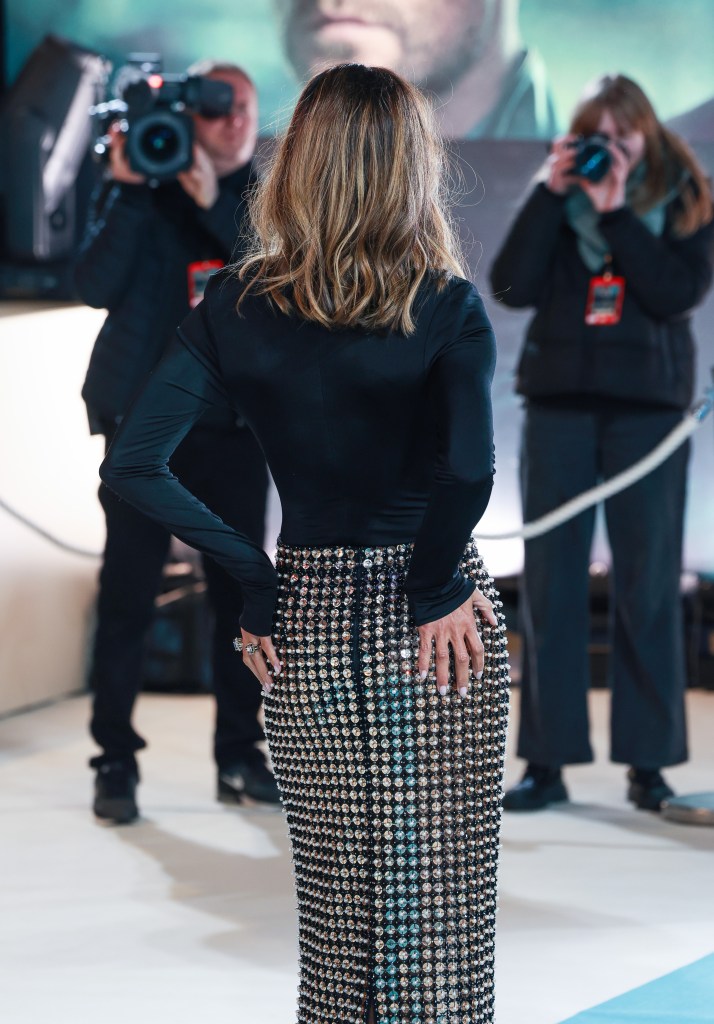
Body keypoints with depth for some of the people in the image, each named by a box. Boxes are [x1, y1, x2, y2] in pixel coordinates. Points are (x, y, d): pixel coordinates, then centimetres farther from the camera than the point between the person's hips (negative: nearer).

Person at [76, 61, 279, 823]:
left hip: (232, 424, 2)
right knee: (127, 593, -3)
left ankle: (240, 757, 12)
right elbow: (95, 286, -11)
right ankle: (115, 762, 2)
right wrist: (126, 189, -17)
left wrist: (214, 204, -18)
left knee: (240, 591, 3)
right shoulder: (135, 192, 3)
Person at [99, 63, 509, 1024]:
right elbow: (467, 470, -26)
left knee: (334, 902, 14)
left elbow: (133, 466, -9)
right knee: (440, 899, 5)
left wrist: (253, 581, -3)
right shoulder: (447, 308, -10)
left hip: (308, 621, 3)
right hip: (433, 630, -3)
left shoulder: (235, 305, -2)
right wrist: (436, 594, -10)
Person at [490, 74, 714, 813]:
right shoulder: (560, 200, 9)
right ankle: (546, 759, 4)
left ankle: (648, 761, 4)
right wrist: (550, 192, -9)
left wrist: (616, 213, -13)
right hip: (559, 398, 2)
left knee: (647, 583, -2)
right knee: (549, 578, 0)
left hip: (647, 402, -2)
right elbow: (512, 287, -5)